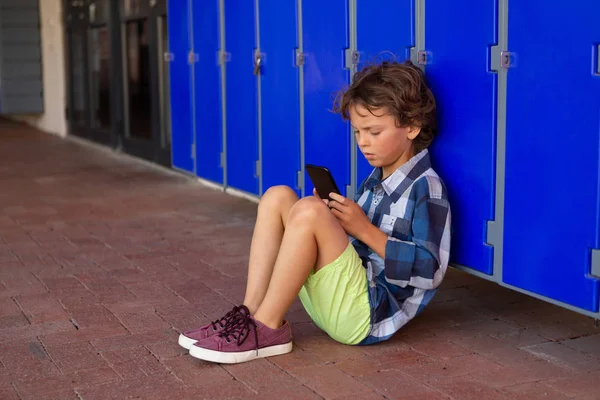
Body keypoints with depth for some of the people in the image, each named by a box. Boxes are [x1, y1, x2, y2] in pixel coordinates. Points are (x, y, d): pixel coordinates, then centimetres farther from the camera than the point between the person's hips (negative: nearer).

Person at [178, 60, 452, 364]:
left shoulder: (427, 188, -8)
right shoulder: (374, 182, 16)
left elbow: (427, 271, -18)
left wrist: (364, 229, -17)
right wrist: (331, 222, 0)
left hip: (369, 315, -9)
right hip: (334, 306, 9)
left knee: (309, 211, -27)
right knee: (278, 197, 1)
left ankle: (267, 328, -19)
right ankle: (250, 313, -11)